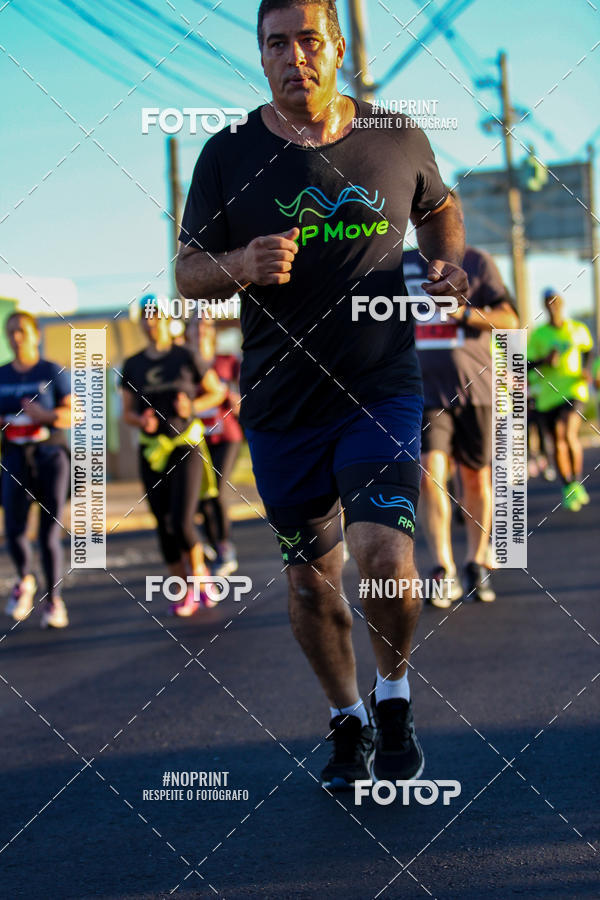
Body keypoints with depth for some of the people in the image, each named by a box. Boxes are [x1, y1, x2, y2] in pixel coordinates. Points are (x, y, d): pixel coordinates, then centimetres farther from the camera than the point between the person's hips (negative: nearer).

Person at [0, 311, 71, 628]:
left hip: (50, 455, -2)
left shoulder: (54, 372, -1)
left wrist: (44, 415, -22)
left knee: (50, 533, -6)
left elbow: (74, 415, -4)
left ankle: (53, 599, 9)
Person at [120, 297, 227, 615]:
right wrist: (141, 420, -10)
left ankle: (199, 571, 12)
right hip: (152, 451, 4)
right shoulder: (133, 365, 7)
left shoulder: (186, 358, -1)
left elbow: (217, 392, 7)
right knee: (164, 526, 4)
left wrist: (193, 406, -11)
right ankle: (184, 593, 15)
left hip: (186, 446, -4)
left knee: (182, 522, -15)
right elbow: (127, 412, 12)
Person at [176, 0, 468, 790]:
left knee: (385, 558, -18)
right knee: (311, 577, 9)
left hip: (381, 390, -1)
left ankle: (395, 695, 11)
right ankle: (347, 721, 31)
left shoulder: (398, 141, 2)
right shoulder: (229, 154, -1)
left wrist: (451, 263, 1)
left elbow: (438, 207, 22)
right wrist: (242, 266, -20)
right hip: (280, 403, 1)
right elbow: (189, 271, 1)